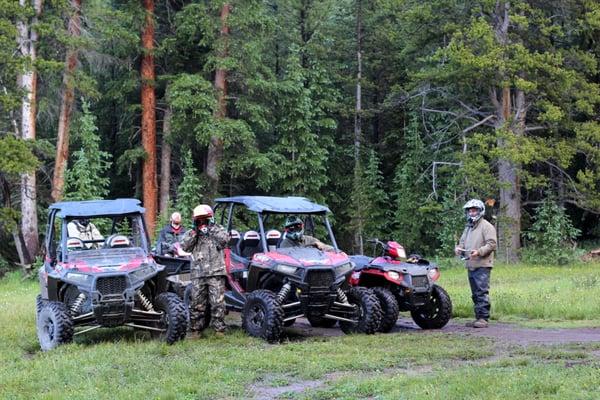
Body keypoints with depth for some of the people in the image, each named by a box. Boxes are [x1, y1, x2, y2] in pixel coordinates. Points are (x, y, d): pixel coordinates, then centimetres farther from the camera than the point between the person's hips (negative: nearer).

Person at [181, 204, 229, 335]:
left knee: (218, 301, -4)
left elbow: (225, 239, -9)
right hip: (198, 274, 2)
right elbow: (184, 246, 2)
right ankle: (195, 327, 11)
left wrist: (211, 230, -10)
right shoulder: (191, 233, 16)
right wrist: (194, 233, -6)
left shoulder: (218, 229, 11)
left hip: (216, 272, -2)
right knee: (197, 302, 3)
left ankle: (219, 327, 2)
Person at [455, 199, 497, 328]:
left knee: (482, 292, -12)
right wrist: (459, 248, 4)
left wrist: (479, 252, -24)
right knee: (475, 294, 10)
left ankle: (483, 318, -13)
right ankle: (478, 318, 15)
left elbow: (491, 244, -12)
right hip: (470, 265, 8)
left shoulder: (486, 226, -4)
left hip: (482, 265, -8)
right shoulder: (468, 227, 22)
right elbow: (462, 241, 27)